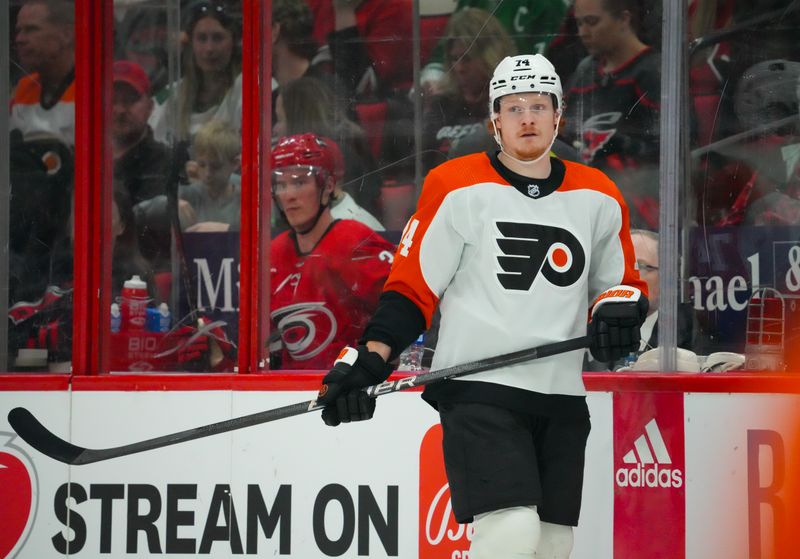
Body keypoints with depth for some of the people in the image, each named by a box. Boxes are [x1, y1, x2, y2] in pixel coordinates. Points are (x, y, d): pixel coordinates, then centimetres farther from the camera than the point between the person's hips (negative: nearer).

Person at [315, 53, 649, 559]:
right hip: (477, 389, -5)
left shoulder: (598, 199, 10)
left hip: (561, 400, 5)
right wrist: (371, 358, -14)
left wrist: (620, 309, -4)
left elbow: (625, 285, 19)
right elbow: (412, 286, -1)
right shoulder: (457, 188, -3)